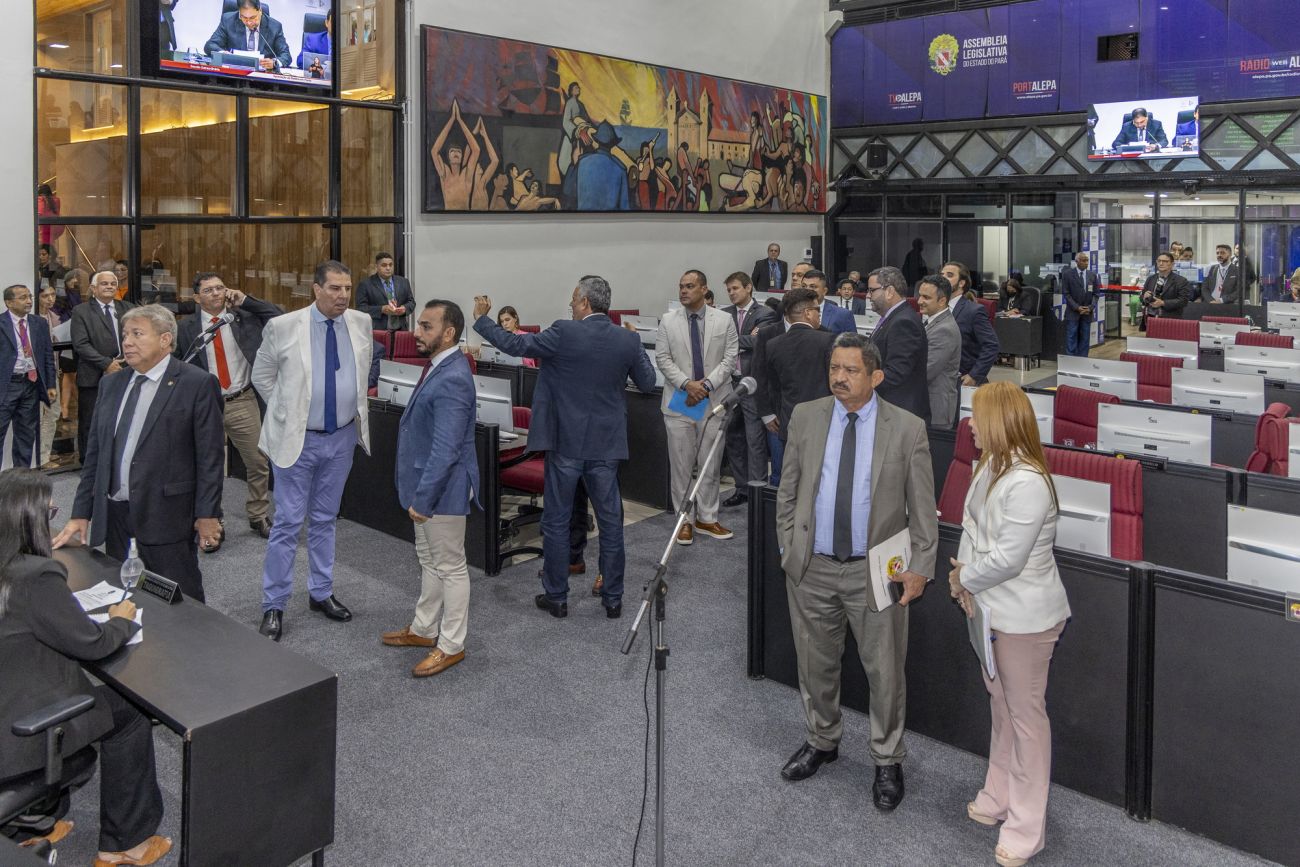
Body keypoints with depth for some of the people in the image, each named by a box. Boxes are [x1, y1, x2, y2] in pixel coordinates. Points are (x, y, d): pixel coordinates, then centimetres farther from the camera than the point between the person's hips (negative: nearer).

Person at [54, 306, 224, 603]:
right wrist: (81, 514, 11)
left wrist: (207, 514, -11)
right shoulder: (111, 384, 13)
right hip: (114, 516, 6)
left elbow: (210, 455, -8)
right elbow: (94, 452, 15)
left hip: (166, 518, -6)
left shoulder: (198, 385, -6)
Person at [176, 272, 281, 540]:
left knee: (258, 463, 8)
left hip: (243, 403, 1)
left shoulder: (243, 317, 1)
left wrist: (245, 300, -11)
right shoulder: (187, 328, -1)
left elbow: (278, 318, -9)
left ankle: (259, 517, 27)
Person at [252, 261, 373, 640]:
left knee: (324, 520, 16)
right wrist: (287, 412, 1)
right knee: (288, 523, 2)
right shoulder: (283, 327, -12)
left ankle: (321, 593, 29)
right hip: (297, 438, -3)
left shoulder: (361, 323, -1)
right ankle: (273, 605, 13)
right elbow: (262, 376, 2)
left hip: (342, 438, 4)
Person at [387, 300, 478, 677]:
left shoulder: (452, 379, -26)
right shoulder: (440, 367, 7)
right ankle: (424, 629, 37)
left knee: (450, 567, 4)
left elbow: (445, 450, -28)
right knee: (429, 560, 22)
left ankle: (451, 645, 17)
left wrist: (423, 499, -25)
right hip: (428, 484, 10)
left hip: (443, 489, -10)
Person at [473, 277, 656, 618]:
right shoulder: (628, 340, -2)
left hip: (565, 441, -3)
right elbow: (647, 383, 9)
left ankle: (556, 596, 16)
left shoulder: (564, 333, -13)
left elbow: (514, 344, -7)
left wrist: (481, 320, 8)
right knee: (610, 522, 10)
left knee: (556, 522, 9)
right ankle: (613, 598, 16)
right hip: (606, 444, 3)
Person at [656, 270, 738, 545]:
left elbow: (730, 359, -1)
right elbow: (663, 358, 0)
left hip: (714, 401, 0)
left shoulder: (724, 320, 2)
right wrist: (687, 384, -13)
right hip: (679, 402, 0)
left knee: (710, 464, 7)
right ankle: (685, 520, 15)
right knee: (681, 464, 4)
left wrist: (706, 384, -13)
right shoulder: (668, 320, 3)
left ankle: (707, 519, 19)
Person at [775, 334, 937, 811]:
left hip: (876, 571, -2)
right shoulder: (805, 417, 0)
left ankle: (887, 761, 29)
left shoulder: (907, 428, -7)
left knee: (885, 672, 8)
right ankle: (821, 741, 41)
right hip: (812, 567, 3)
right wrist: (788, 546, 5)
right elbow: (788, 490, 7)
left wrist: (920, 567, -6)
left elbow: (922, 507, -3)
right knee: (815, 664, 17)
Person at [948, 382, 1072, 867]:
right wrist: (965, 574, -5)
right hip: (991, 607, 10)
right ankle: (999, 797, 40)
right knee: (1000, 703, 22)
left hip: (1026, 616, -10)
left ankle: (1025, 827, 18)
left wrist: (963, 578, -11)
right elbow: (971, 521, 8)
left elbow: (1007, 559, -26)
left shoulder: (1027, 483, -28)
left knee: (1026, 714, 4)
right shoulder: (989, 466, 1)